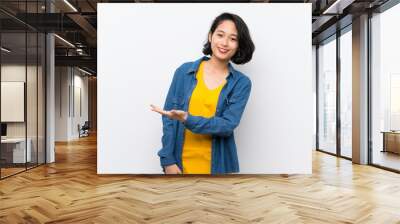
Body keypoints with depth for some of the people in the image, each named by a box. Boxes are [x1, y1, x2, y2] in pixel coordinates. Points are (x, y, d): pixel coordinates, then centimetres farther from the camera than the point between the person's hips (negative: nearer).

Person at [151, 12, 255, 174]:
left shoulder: (241, 83, -3)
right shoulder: (184, 71, -1)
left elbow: (228, 125, -12)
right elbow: (169, 117, -1)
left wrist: (187, 120, -23)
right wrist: (168, 160, -6)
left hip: (218, 165, 0)